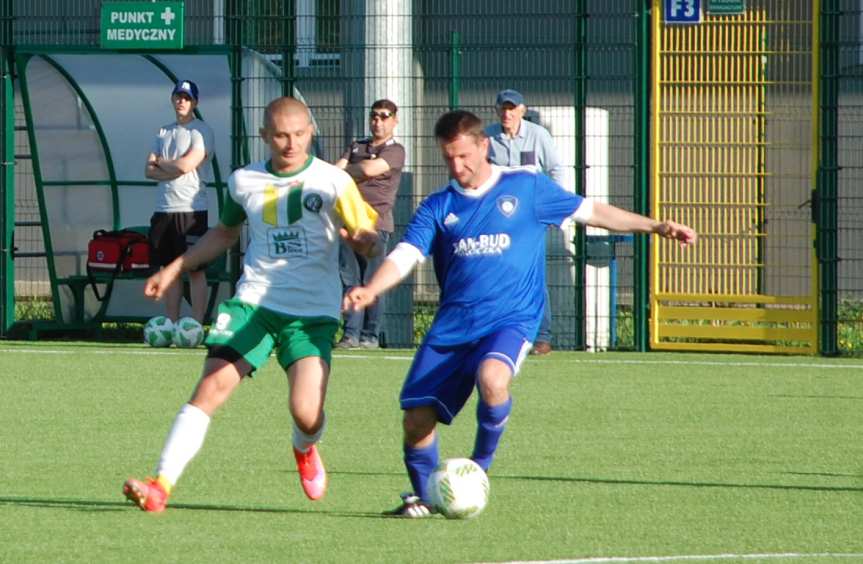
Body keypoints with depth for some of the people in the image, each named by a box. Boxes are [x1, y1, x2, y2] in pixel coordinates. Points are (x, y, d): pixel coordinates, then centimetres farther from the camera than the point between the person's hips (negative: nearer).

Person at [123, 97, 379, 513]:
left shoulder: (332, 182, -1)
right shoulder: (244, 182, 9)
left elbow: (368, 237, 2)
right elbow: (225, 232, 28)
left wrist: (361, 239, -23)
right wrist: (175, 268, 24)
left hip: (312, 313, -2)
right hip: (253, 302, 2)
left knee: (307, 413, -15)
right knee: (213, 386, -16)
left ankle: (305, 450, 25)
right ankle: (161, 485, -19)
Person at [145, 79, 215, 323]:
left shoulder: (201, 131, -4)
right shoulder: (164, 132, 17)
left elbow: (186, 165, -15)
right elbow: (149, 171, 8)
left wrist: (161, 163, 2)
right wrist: (175, 169, -7)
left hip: (191, 209, -7)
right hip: (164, 209, 7)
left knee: (196, 270, -6)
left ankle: (196, 327, -6)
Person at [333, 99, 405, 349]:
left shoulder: (395, 150, 2)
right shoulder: (356, 147, 22)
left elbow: (371, 169, -12)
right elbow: (338, 168, 10)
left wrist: (343, 171, 3)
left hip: (376, 222, -5)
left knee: (371, 282, -5)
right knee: (349, 279, 0)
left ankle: (370, 336, 1)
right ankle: (351, 334, 0)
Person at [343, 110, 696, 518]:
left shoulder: (526, 188, 5)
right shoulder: (438, 208, 8)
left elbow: (589, 211, 13)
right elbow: (405, 256, -3)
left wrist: (654, 226, 9)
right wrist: (370, 290, -24)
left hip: (511, 320, -3)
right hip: (452, 326, 3)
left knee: (491, 379, -34)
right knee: (417, 414, -7)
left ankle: (480, 465, -8)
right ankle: (423, 496, 19)